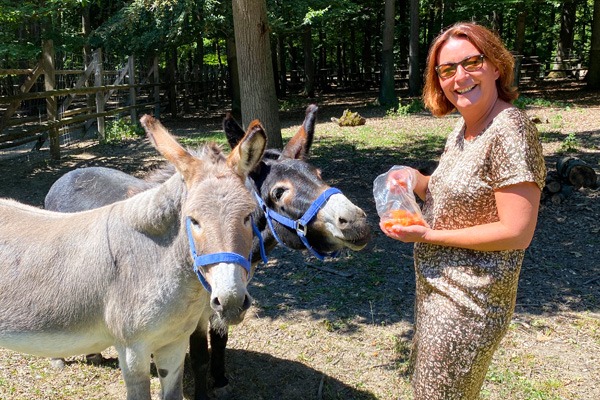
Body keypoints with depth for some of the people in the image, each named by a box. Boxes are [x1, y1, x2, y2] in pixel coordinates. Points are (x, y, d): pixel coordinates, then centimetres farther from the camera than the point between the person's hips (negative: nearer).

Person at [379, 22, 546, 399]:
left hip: (470, 304, -9)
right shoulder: (463, 127, 4)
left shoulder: (509, 130, -22)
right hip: (435, 286, 9)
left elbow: (517, 233, -25)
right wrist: (421, 183, -3)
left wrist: (428, 235, -20)